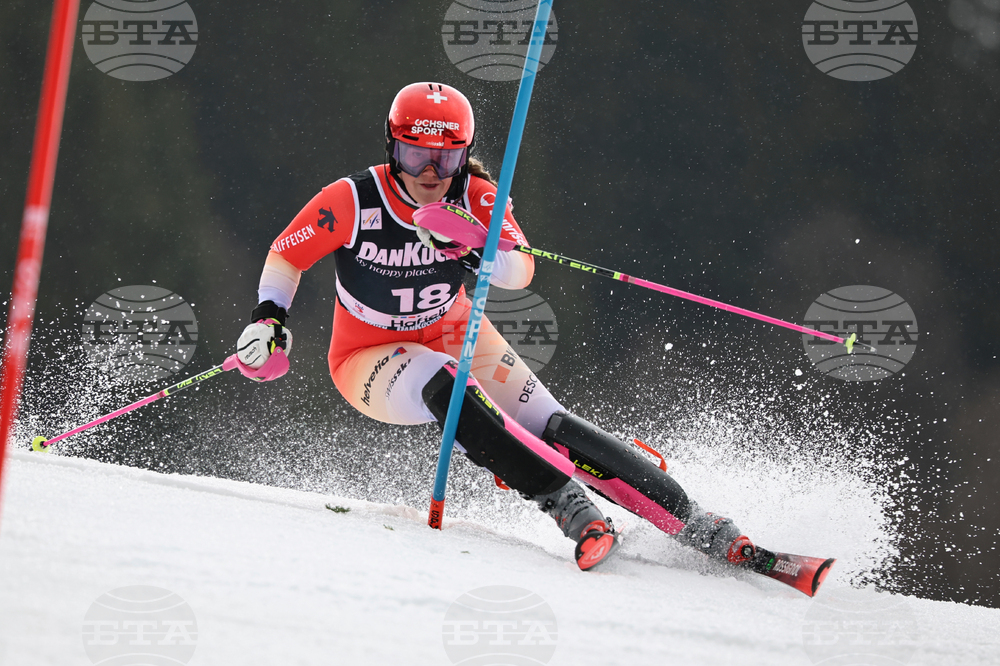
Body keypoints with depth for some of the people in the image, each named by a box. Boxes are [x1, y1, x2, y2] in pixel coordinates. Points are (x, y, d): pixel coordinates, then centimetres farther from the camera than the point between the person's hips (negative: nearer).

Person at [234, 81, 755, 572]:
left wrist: (470, 250, -44)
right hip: (371, 359, -3)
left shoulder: (475, 198, -15)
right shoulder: (352, 202, -21)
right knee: (444, 384, -37)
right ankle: (568, 505, -40)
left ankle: (690, 522, -16)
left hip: (453, 335, 3)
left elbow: (521, 271, -25)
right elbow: (284, 256, -8)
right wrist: (268, 319, -24)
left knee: (550, 425, -17)